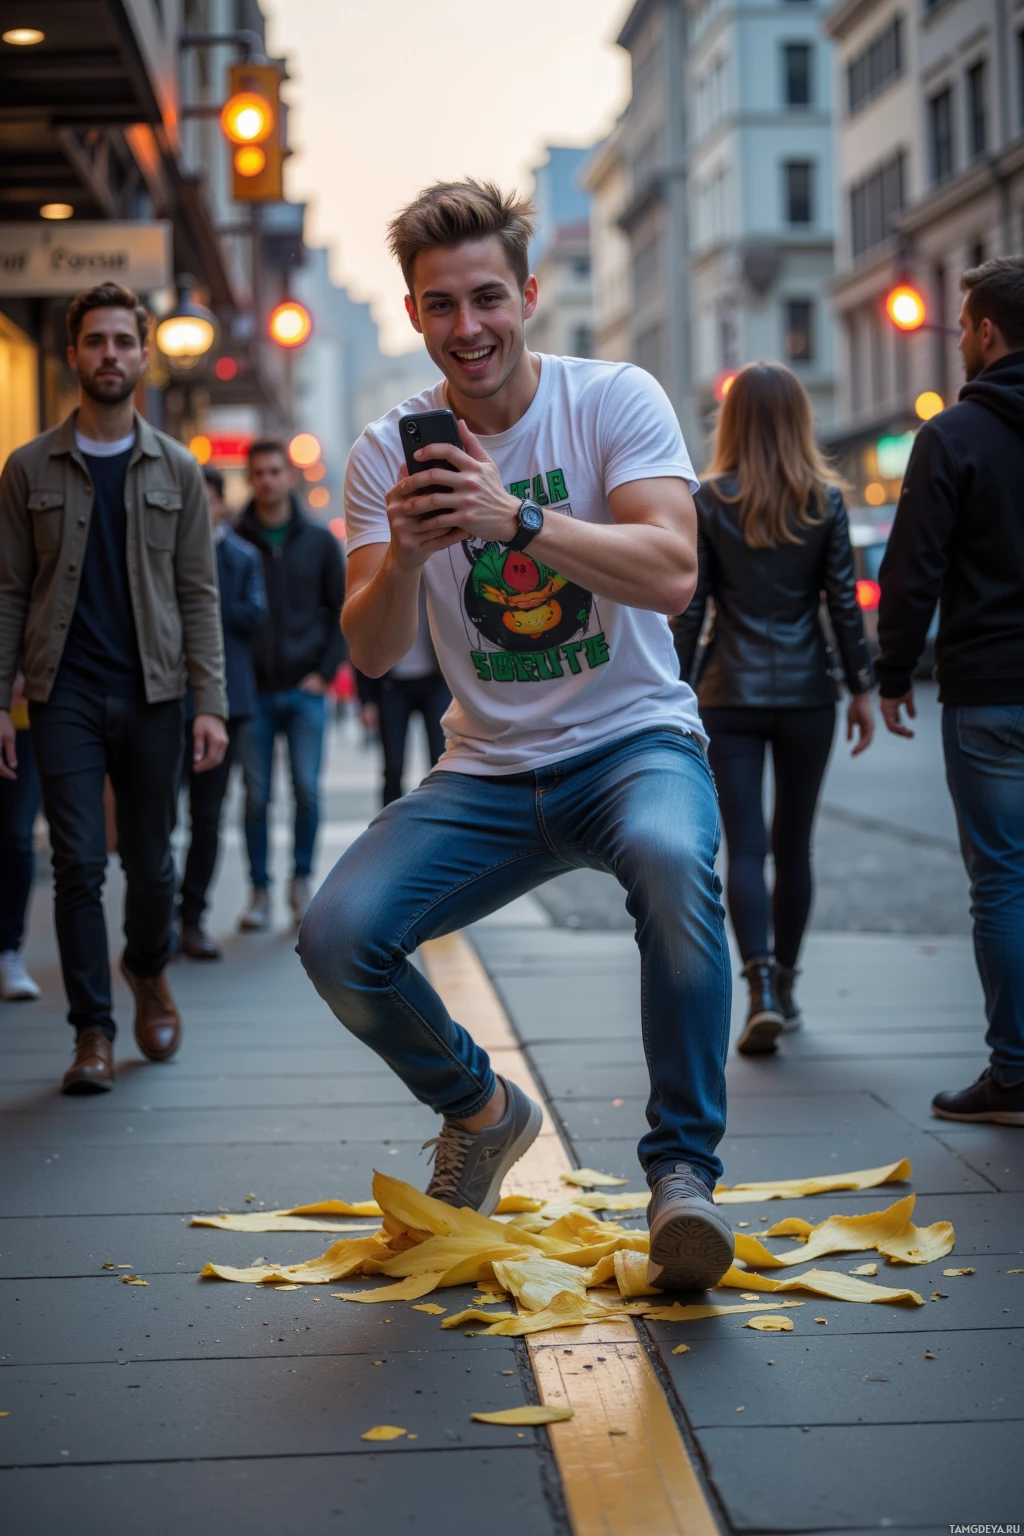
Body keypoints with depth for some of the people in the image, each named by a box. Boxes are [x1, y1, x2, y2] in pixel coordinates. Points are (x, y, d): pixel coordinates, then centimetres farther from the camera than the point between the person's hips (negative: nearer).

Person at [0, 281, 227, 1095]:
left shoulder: (177, 470, 6)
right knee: (79, 866, -3)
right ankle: (93, 1032, 7)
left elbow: (199, 593, 5)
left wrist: (212, 701, -4)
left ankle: (148, 970, 38)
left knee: (151, 862, 9)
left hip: (150, 692, 1)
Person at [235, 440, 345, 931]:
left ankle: (301, 878, 12)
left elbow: (342, 611, 9)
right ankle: (260, 890, 10)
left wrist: (325, 670, -1)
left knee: (307, 790, -4)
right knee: (256, 795, 2)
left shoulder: (319, 541, 7)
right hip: (253, 690, -1)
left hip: (305, 690, 1)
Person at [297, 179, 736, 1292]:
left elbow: (672, 574, -21)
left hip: (633, 741, -3)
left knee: (672, 860, -38)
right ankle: (479, 1111, 13)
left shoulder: (614, 399, -6)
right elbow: (372, 655, -5)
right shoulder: (386, 450, 1)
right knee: (336, 938, -18)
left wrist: (516, 516, -35)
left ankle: (683, 1168, -21)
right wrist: (404, 553, -27)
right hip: (487, 772, 3)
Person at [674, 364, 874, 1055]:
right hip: (807, 693, 2)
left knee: (745, 847, -2)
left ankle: (762, 988, -17)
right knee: (794, 844, 13)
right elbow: (844, 602, -1)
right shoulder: (824, 501, -1)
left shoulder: (709, 502, -3)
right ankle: (784, 987, 22)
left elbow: (690, 608, -4)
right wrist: (862, 688, 6)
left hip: (731, 694, -1)